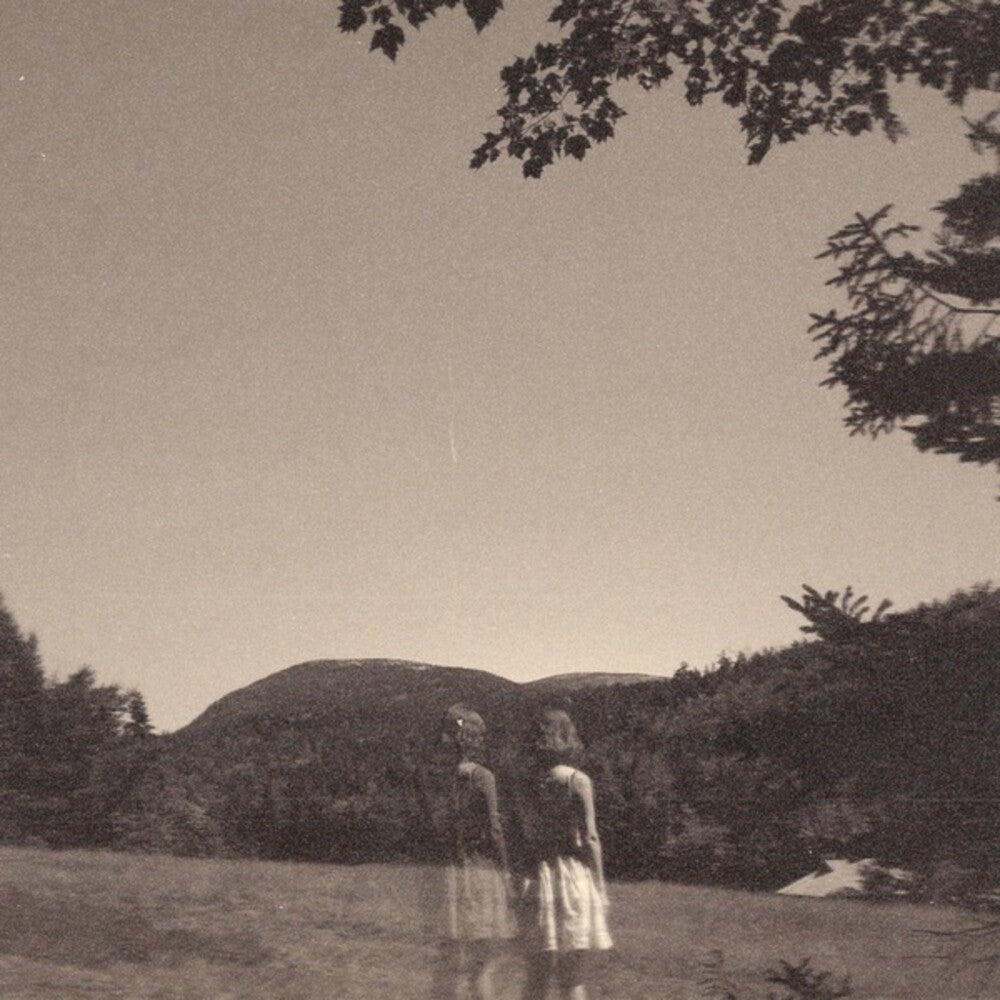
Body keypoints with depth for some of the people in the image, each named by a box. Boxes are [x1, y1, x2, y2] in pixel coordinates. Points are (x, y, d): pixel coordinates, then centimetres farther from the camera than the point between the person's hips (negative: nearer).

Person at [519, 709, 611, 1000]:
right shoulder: (577, 780, -6)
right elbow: (589, 839, -9)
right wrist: (600, 886, -2)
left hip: (540, 875, 4)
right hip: (574, 872, -3)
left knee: (537, 976, 11)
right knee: (574, 976, 3)